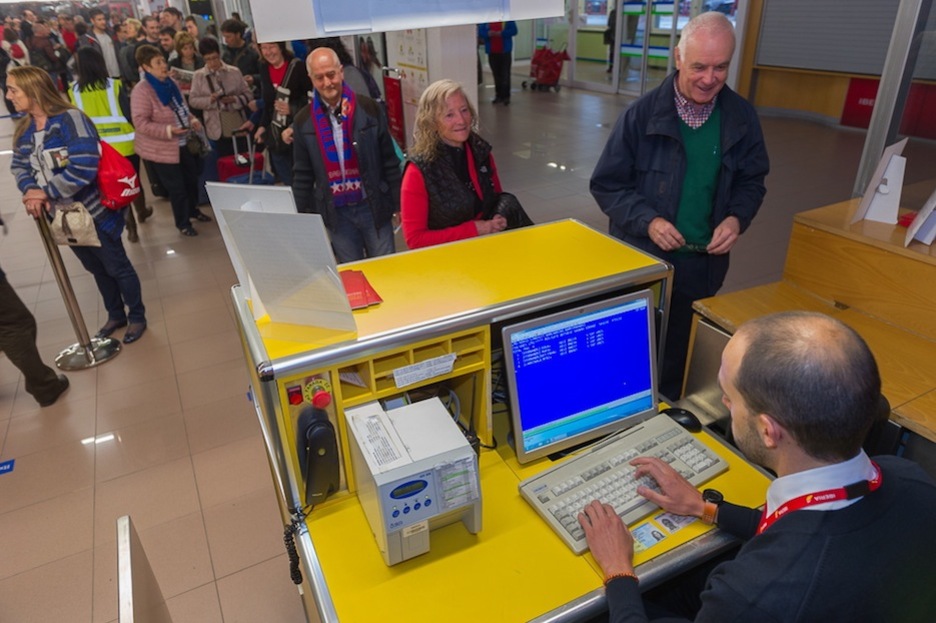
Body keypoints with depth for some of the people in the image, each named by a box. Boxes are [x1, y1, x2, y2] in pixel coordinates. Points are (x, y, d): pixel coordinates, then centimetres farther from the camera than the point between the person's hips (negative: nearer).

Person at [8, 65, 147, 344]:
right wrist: (30, 191, -12)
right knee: (96, 268, 21)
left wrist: (47, 192, -23)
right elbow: (19, 165, 9)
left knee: (118, 268, 7)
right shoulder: (24, 128, 6)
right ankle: (116, 315, 39)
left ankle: (137, 317, 25)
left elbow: (84, 167, -28)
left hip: (92, 212, -7)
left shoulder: (70, 119, -19)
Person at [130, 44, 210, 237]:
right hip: (163, 148, -8)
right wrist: (168, 130, -32)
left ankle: (192, 210, 46)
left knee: (192, 179, 22)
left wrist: (192, 120, -3)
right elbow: (141, 123, -24)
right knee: (177, 187, 5)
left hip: (183, 143, 8)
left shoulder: (170, 83, 3)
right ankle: (183, 223, 23)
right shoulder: (142, 90, -20)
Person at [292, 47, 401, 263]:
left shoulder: (369, 109, -5)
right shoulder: (303, 121, 0)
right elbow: (302, 176, 7)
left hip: (374, 206, -1)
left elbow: (389, 162, 0)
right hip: (336, 213, 1)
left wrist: (398, 204, 2)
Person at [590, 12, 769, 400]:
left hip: (704, 263, 3)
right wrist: (647, 221, -22)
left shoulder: (741, 117, -2)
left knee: (680, 356, 19)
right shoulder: (643, 114, -12)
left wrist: (737, 218, -11)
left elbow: (751, 181, 9)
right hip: (641, 259, -3)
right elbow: (606, 184, -8)